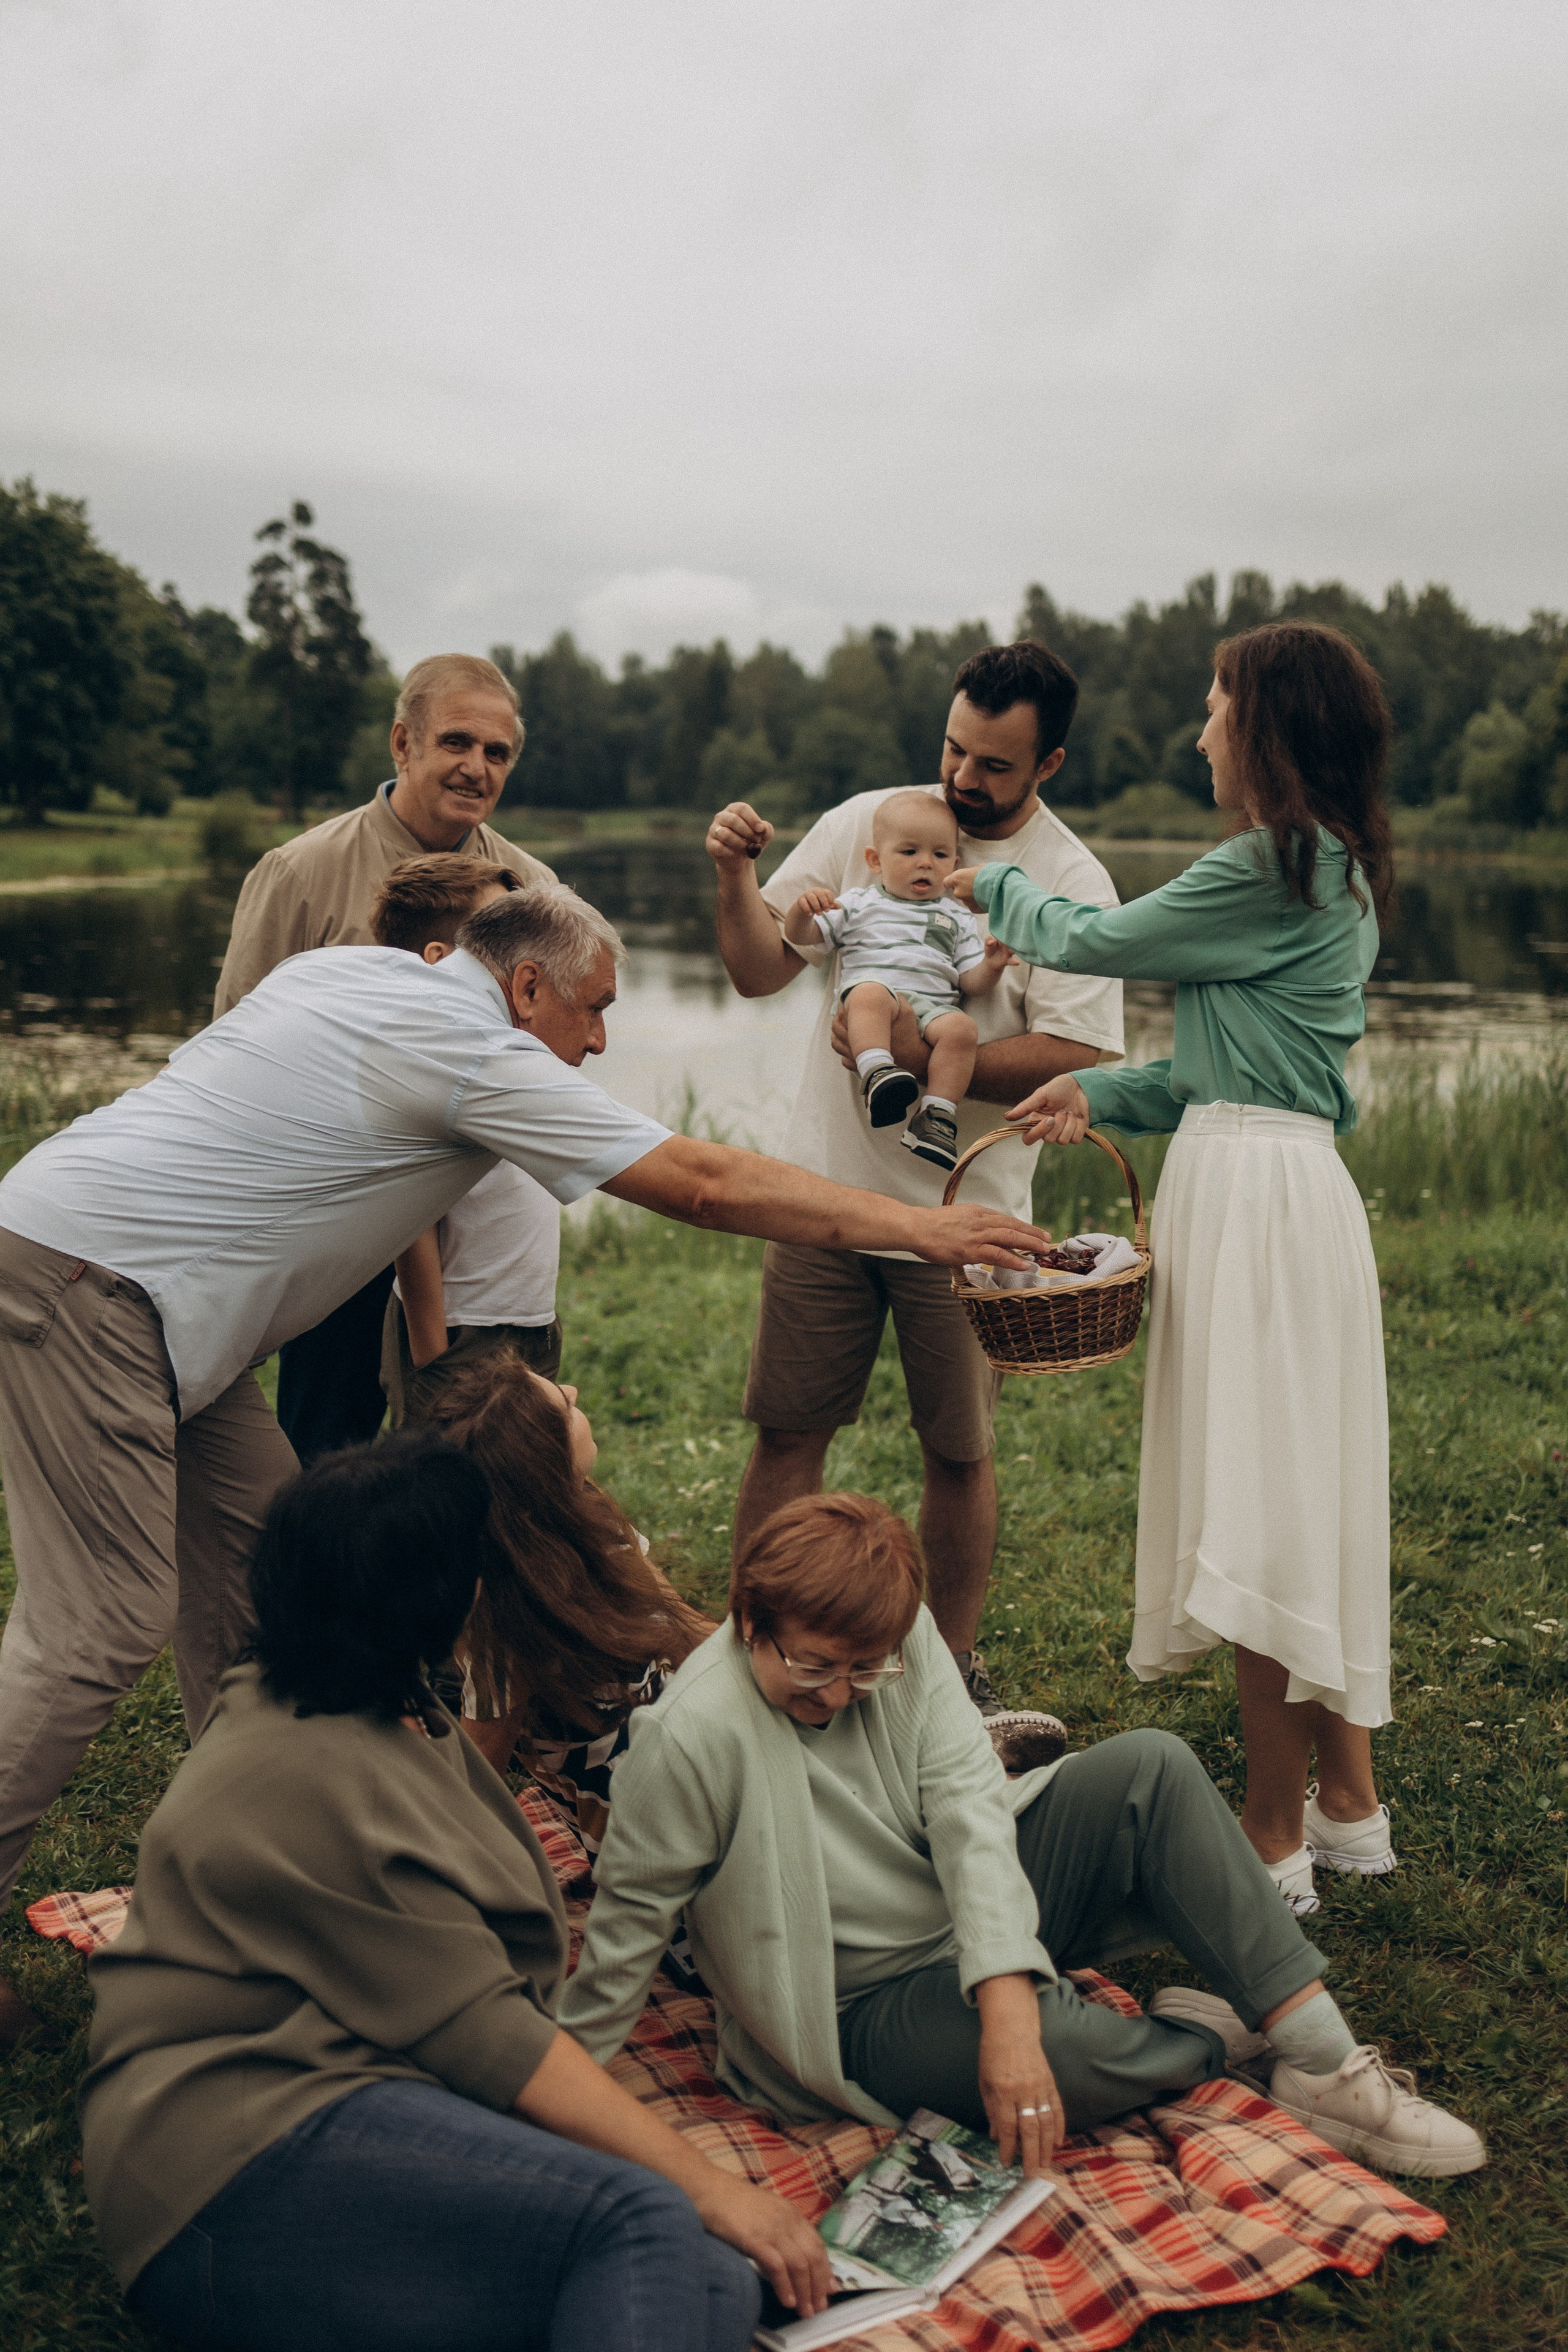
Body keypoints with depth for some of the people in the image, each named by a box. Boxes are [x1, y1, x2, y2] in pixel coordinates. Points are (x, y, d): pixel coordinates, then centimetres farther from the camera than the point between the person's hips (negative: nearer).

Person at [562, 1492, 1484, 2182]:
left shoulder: (902, 1636, -11)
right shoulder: (692, 1738, -26)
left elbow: (969, 1805, -19)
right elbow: (629, 1924, -15)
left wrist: (1007, 1997, -32)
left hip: (981, 1917, 6)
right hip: (864, 2005, -5)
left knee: (1151, 1766, -14)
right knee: (1063, 2045, -34)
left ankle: (1325, 2060, -12)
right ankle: (1212, 2038, 2)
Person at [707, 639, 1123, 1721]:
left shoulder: (1072, 883, -5)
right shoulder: (864, 822, 4)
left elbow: (1074, 1057, -14)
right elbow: (762, 971, 6)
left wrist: (927, 1060, -23)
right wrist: (736, 878, -12)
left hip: (965, 1208, -2)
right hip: (827, 1185, 2)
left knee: (960, 1450, 9)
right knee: (788, 1431, 5)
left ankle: (955, 1662, 27)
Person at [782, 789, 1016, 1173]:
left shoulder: (957, 917, 26)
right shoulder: (858, 904, 23)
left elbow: (971, 984, 19)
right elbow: (800, 937, 17)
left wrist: (990, 968, -4)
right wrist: (803, 909, -5)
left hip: (933, 1007, 2)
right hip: (869, 983, -2)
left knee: (962, 1028, -32)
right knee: (871, 995, -38)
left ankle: (938, 1113, -31)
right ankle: (877, 1075, -52)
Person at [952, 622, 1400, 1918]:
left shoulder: (1272, 871, -14)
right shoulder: (1329, 871, 17)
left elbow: (1093, 940, -3)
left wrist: (992, 887, 15)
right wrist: (1102, 1094, 13)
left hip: (1256, 1191, -10)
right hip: (1280, 1181, 10)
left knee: (1264, 1505, -4)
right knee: (1298, 1497, 15)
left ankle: (1277, 1844, 7)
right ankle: (1349, 1807, 26)